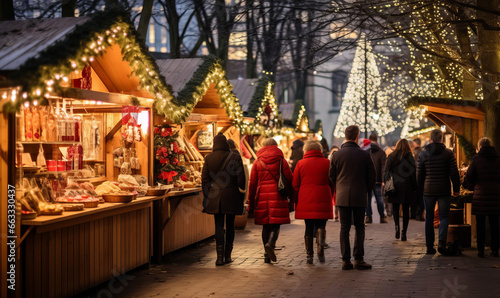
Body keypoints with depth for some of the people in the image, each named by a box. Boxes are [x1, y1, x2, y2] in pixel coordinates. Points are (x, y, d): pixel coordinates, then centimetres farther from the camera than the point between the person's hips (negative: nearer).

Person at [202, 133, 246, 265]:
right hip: (231, 197, -1)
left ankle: (220, 256, -6)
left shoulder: (208, 158, 0)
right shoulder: (235, 157, -4)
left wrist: (206, 197, 11)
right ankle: (227, 255, 16)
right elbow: (241, 179, -3)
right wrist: (241, 196, 6)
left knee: (219, 226, 3)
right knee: (230, 225, 11)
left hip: (215, 198, 1)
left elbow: (204, 179, 3)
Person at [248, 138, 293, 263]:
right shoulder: (281, 161, 3)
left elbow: (252, 184, 8)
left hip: (262, 197, 2)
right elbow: (289, 179, -1)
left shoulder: (257, 162, 9)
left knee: (266, 226, 9)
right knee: (276, 224, 1)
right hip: (277, 196, -2)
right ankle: (271, 243, -27)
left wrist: (251, 204, 12)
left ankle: (267, 255, 9)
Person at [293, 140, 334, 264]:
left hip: (306, 202, 1)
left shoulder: (300, 163, 4)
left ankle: (309, 255, 9)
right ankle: (320, 246, -15)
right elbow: (332, 184, 8)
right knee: (320, 226, 9)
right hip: (323, 202, -1)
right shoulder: (327, 163, 4)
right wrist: (329, 199, 19)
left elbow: (295, 185, 5)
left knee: (309, 228, 9)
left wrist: (296, 202, 13)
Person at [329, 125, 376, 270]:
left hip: (342, 197, 1)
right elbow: (372, 177, 0)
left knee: (344, 228, 5)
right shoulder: (365, 155, -5)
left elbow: (332, 177, 6)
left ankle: (346, 260, 4)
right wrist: (366, 191, 16)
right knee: (359, 228, 8)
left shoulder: (337, 155, -2)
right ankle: (358, 259, 3)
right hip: (359, 197, -1)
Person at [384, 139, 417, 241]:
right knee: (406, 209, 8)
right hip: (406, 187, 0)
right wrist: (414, 189, 4)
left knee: (395, 207, 12)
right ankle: (404, 232, 4)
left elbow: (386, 172, 0)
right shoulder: (410, 157, -2)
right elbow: (413, 174, -1)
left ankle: (397, 226, -12)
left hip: (394, 186, 0)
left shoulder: (391, 156, 0)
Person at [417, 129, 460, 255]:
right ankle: (442, 241, -13)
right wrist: (456, 189, 5)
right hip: (444, 190, -1)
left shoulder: (423, 153, 1)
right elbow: (454, 173, -4)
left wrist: (421, 189, 16)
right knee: (444, 216, 6)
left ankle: (429, 245, 11)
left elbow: (419, 174, 5)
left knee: (429, 218, 10)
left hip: (428, 190, 1)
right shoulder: (448, 153, -4)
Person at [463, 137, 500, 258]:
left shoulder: (476, 159, -3)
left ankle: (480, 250, 3)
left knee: (480, 223, 3)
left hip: (480, 194, -2)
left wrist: (471, 187, 17)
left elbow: (469, 178, -1)